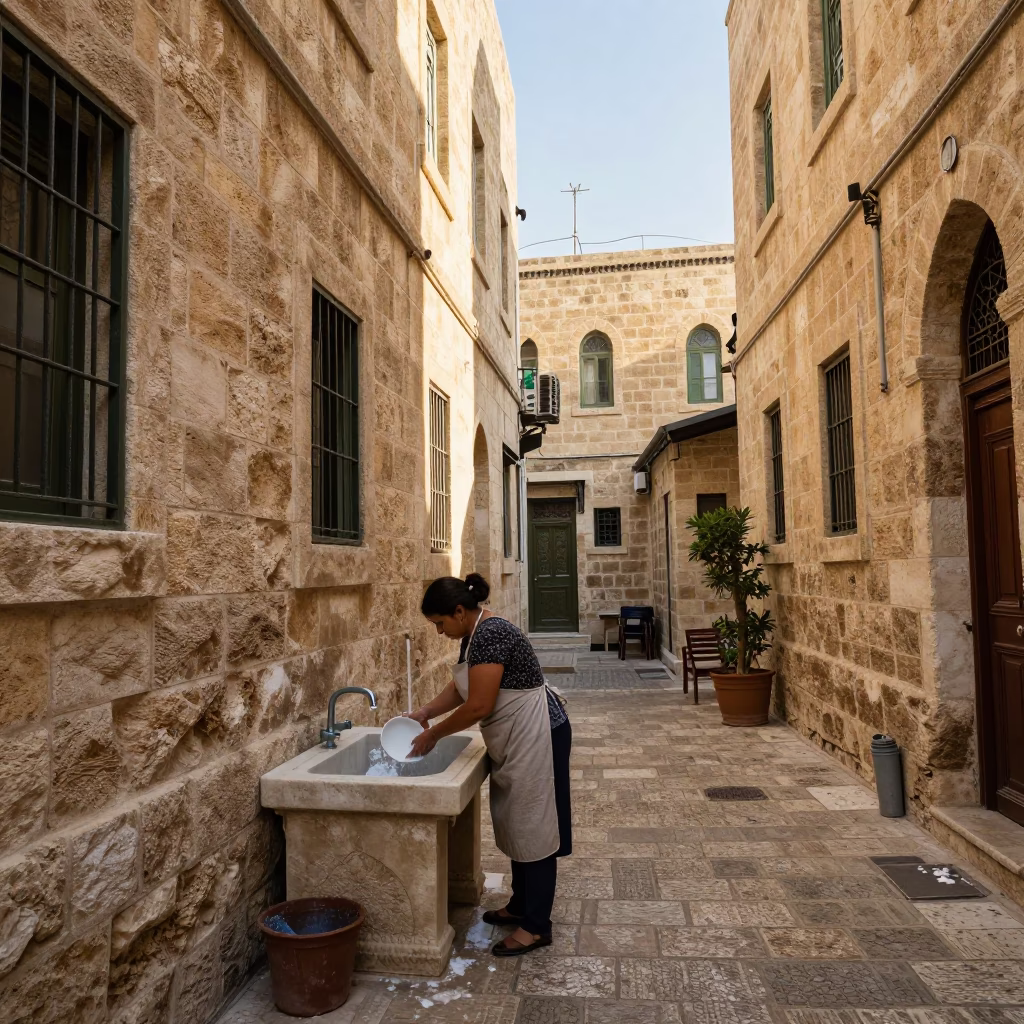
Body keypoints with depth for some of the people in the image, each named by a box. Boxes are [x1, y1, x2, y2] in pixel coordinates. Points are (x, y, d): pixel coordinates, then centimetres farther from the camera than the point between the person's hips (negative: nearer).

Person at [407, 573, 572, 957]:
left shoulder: (490, 634, -24)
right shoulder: (474, 634, 7)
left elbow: (478, 706, -25)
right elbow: (460, 686, 16)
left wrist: (434, 734, -14)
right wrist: (426, 712, 4)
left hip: (535, 738, -10)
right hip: (514, 741, 10)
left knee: (533, 828, 0)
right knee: (516, 825, 19)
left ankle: (536, 927, 12)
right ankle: (521, 905, 35)